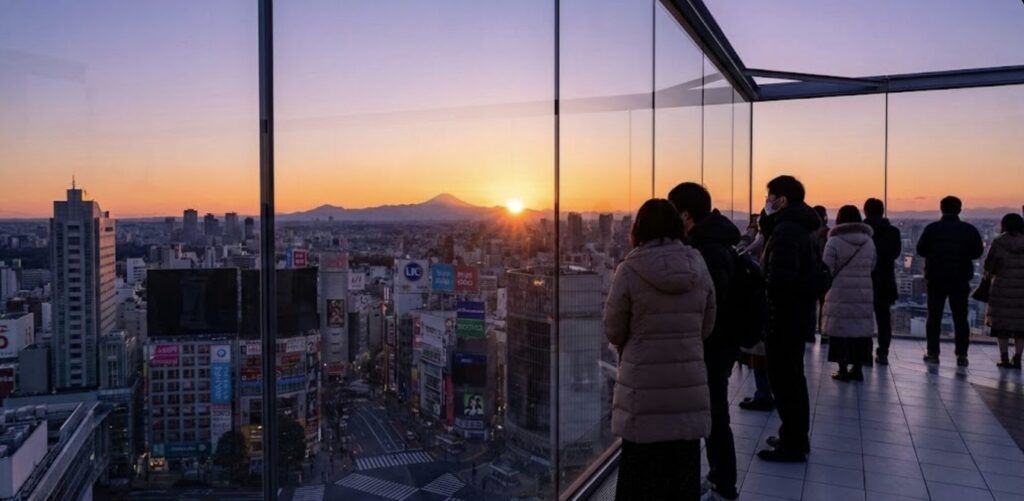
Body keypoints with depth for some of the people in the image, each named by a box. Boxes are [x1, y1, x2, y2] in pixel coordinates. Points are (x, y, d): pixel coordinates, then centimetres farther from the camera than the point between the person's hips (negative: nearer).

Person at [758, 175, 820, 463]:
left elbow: (780, 277, -29)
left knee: (783, 380, -2)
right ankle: (797, 437, 30)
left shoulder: (785, 230, -19)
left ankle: (792, 445, 6)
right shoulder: (801, 226, 13)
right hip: (798, 313, 10)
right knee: (792, 377, 19)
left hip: (785, 315, -10)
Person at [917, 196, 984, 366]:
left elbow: (921, 250, -4)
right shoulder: (969, 230, -5)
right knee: (960, 318, 8)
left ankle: (933, 353, 7)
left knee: (934, 317, 7)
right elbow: (977, 252, 3)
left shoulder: (932, 228, -10)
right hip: (960, 280, 1)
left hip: (936, 279, -1)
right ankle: (962, 355, 7)